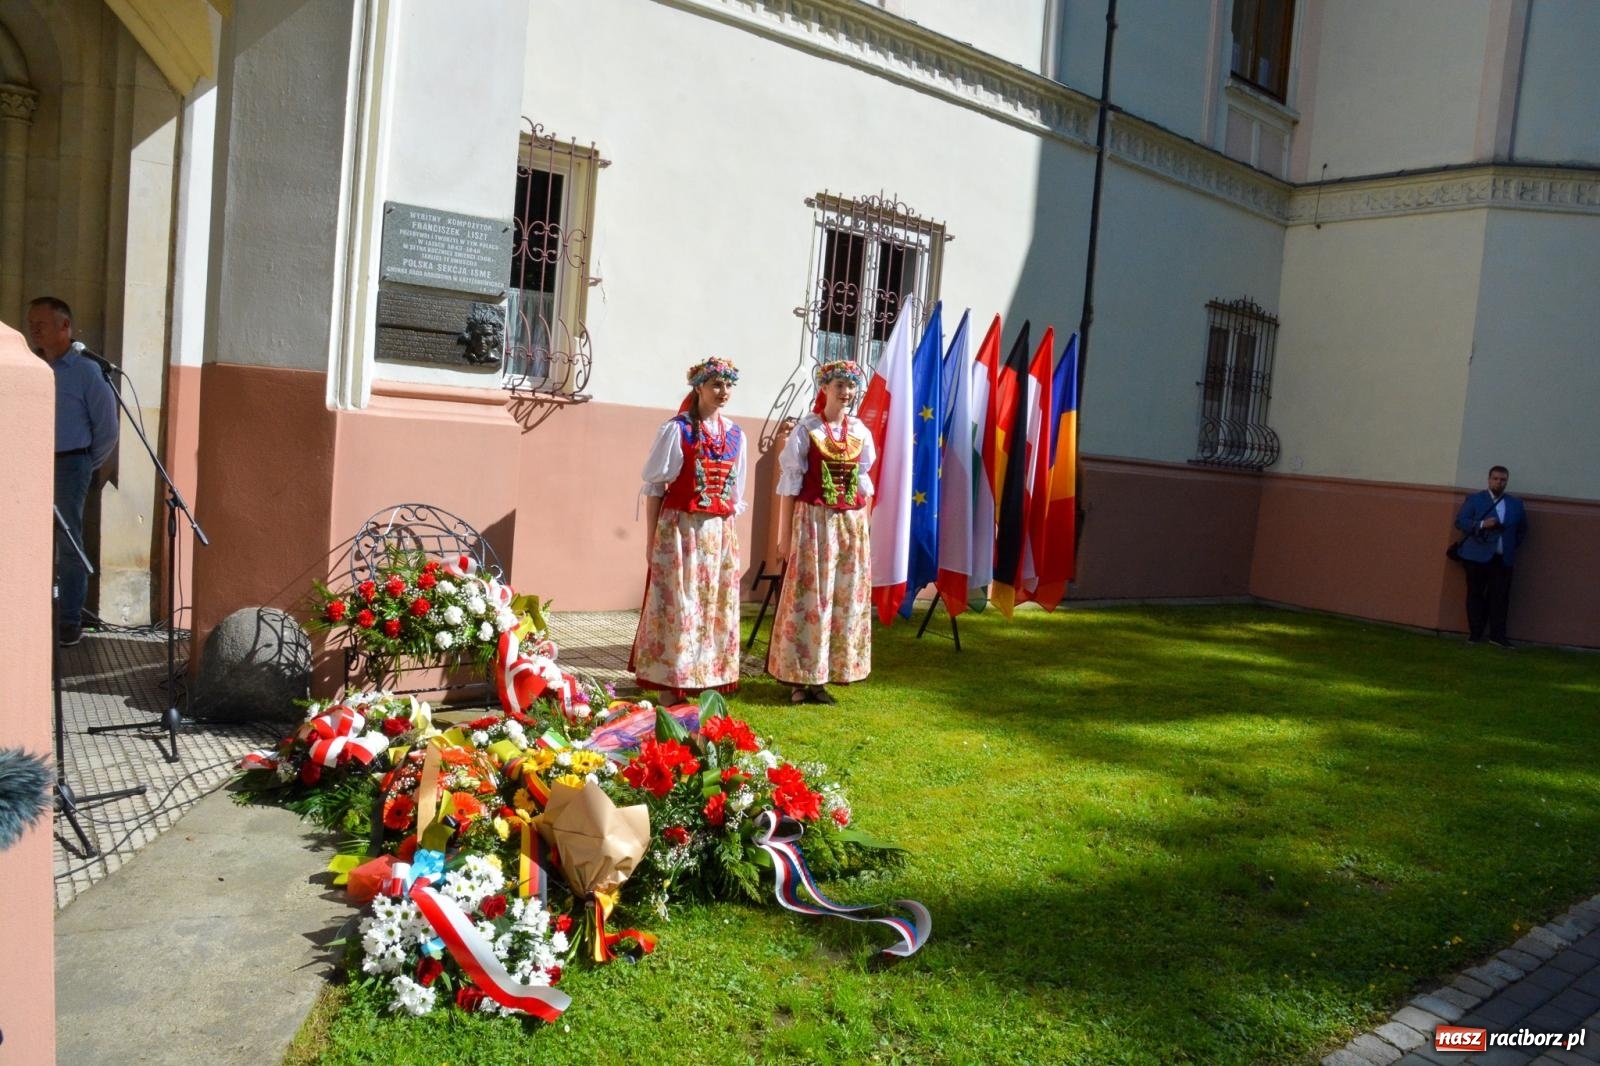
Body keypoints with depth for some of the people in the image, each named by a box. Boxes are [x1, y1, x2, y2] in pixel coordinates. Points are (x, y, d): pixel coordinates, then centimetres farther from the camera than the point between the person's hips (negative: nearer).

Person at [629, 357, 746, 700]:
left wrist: (730, 536, 12)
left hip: (720, 534, 5)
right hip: (680, 529, -5)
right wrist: (651, 536, -7)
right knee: (677, 605, -2)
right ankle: (672, 686, 4)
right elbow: (654, 485, -4)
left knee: (716, 607, 8)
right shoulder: (676, 429, -5)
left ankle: (707, 683, 17)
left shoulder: (735, 435, 10)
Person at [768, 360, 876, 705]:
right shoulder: (806, 430, -4)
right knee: (809, 598, -3)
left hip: (852, 524, 5)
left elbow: (864, 483, 13)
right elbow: (789, 484, -4)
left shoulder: (861, 432, 9)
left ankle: (821, 677, 15)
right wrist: (784, 534, -6)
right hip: (813, 521, -5)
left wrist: (861, 528, 8)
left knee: (846, 600, 5)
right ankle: (799, 679, 6)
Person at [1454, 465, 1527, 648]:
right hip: (1477, 556, -3)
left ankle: (1497, 635, 4)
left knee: (1500, 597, 0)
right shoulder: (1474, 499, 3)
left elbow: (1522, 528, 23)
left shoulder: (1516, 504, 13)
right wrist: (1482, 524, -19)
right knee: (1476, 595, 2)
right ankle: (1475, 633, 8)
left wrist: (1512, 545, 10)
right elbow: (1460, 521, -5)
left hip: (1503, 559, 3)